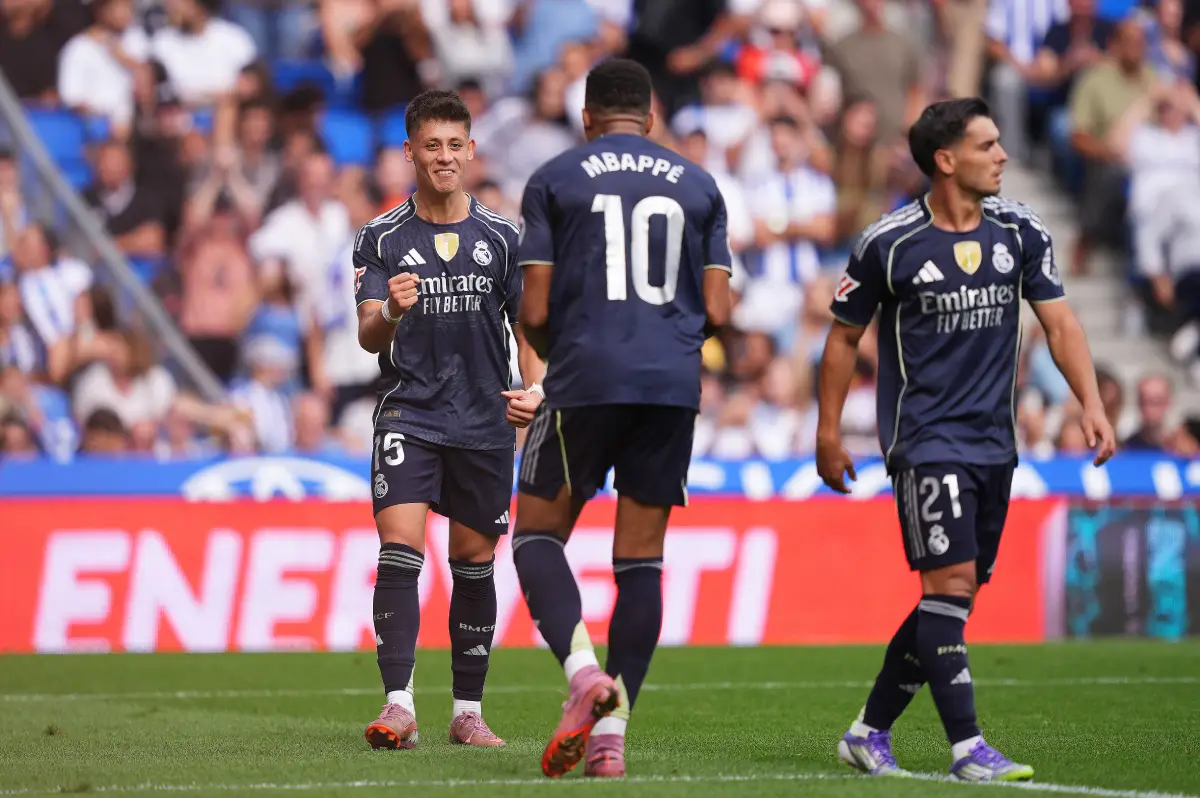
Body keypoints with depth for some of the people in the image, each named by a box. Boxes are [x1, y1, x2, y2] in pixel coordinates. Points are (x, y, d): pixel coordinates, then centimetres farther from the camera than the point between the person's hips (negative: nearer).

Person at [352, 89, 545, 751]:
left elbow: (528, 325, 8)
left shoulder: (501, 238, 5)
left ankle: (468, 711, 15)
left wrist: (534, 388, -11)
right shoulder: (382, 238, 2)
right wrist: (390, 313, -29)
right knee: (399, 550, -16)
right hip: (408, 415, -2)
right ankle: (398, 706, -19)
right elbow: (368, 336, -5)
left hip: (484, 421, 2)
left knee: (475, 564, 6)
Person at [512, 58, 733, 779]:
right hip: (674, 383, 3)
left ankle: (584, 669, -16)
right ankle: (612, 732, 1)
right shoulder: (698, 185, 12)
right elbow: (718, 313, 6)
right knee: (641, 557, 6)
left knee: (538, 533, 9)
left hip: (586, 379, -3)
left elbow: (534, 312, -1)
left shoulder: (555, 180, 4)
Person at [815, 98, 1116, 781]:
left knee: (955, 594, 7)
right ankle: (968, 749, -14)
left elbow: (1060, 321, 5)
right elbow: (845, 337, 4)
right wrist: (828, 433, 4)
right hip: (926, 437, -5)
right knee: (950, 583, -15)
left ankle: (872, 731, 20)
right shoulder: (890, 244, -6)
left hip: (994, 441, 5)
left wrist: (1092, 404, -9)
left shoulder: (1021, 231, 5)